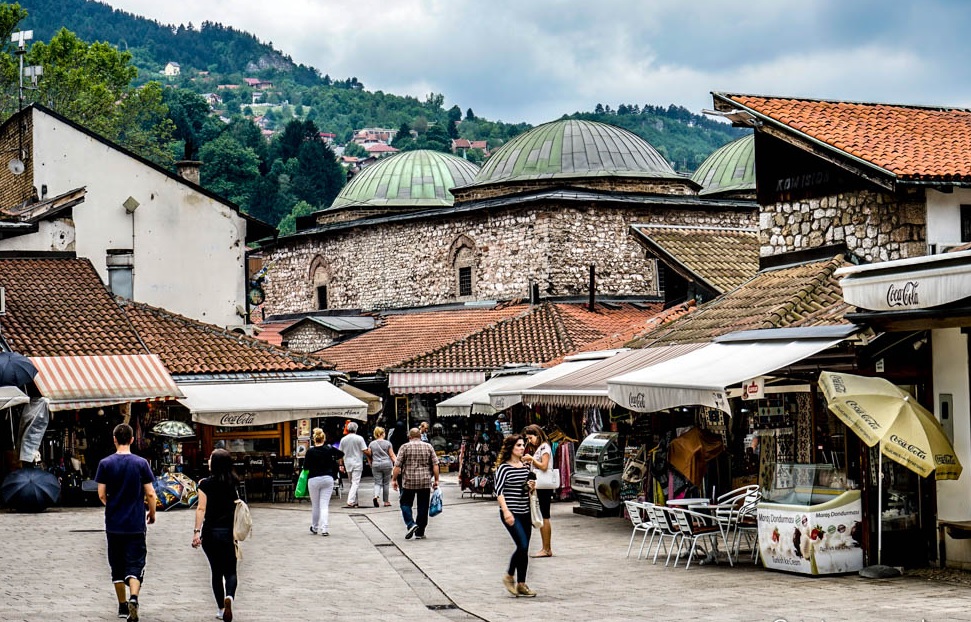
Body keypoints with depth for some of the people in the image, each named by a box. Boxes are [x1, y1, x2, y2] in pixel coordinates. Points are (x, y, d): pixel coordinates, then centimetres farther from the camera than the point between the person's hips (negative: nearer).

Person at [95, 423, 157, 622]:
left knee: (117, 566, 13)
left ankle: (123, 606, 20)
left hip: (113, 524, 1)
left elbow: (101, 495, -3)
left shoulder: (105, 464, -3)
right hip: (136, 524, -1)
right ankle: (133, 598, -25)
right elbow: (150, 494, -5)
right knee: (135, 564, -1)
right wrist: (152, 514, 12)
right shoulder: (141, 463, -5)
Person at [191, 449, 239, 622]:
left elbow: (201, 509, -14)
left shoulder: (206, 484, -7)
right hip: (229, 532, 2)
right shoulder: (233, 483, 2)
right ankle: (229, 597, -22)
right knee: (230, 571, 7)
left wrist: (197, 531, -15)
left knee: (216, 571, 11)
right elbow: (237, 508, 7)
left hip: (210, 532, -2)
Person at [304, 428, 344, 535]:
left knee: (315, 505, 12)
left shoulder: (310, 451, -9)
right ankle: (324, 529, -10)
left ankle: (314, 528, 24)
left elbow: (305, 467, -4)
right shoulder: (329, 449, -3)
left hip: (314, 479, -1)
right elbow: (341, 454, 13)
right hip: (328, 478, 1)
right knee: (325, 505, 0)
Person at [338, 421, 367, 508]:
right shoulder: (359, 438, -7)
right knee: (355, 483, -6)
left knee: (352, 483, 16)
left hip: (347, 463, 4)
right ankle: (350, 502, -17)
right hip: (357, 463, -4)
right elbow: (365, 450, -11)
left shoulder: (343, 439, 4)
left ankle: (354, 502, 20)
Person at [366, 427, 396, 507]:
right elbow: (392, 455, -4)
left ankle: (376, 496, -22)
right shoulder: (387, 443, -2)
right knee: (386, 483, 8)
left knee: (377, 482, 5)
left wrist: (371, 464, 18)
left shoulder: (371, 444, 3)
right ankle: (386, 501, 13)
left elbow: (369, 455, 5)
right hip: (387, 464, -1)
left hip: (376, 465, 1)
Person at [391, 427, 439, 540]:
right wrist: (436, 480, 7)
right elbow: (435, 465, 2)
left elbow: (397, 466, -5)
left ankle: (411, 524, -8)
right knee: (423, 507, 8)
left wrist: (394, 479, 3)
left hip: (409, 481, -2)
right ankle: (420, 533, 11)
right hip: (425, 482, 2)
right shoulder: (428, 447, 5)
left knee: (405, 503, 12)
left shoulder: (405, 447, -1)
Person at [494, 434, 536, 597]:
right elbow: (499, 492, -13)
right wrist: (506, 511, -21)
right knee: (522, 546, -15)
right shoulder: (503, 467, -9)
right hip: (510, 513, -7)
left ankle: (521, 584, 14)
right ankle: (509, 576, 5)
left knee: (524, 550, 7)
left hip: (525, 512, 7)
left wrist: (530, 487, 2)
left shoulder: (525, 467, 12)